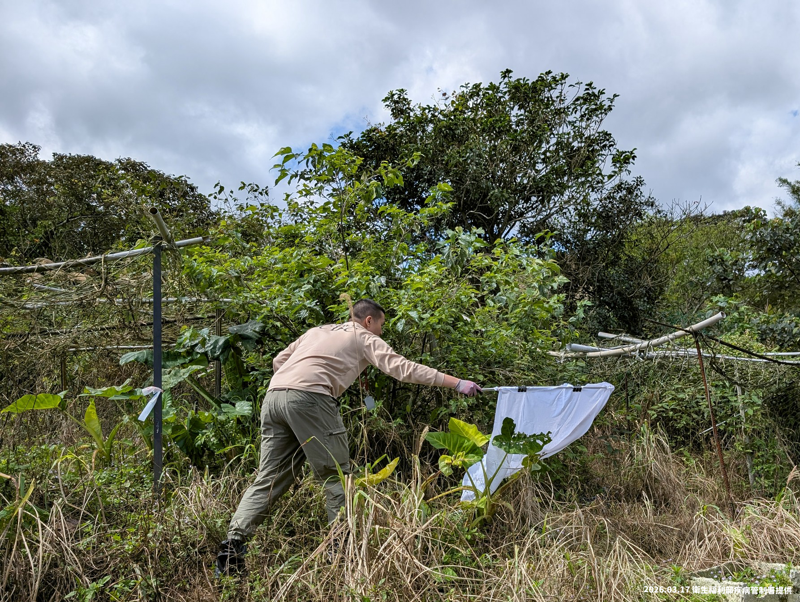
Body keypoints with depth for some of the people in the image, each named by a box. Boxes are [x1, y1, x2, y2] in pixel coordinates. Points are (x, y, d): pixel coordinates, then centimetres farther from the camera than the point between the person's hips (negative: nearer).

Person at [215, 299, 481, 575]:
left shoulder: (317, 330, 32)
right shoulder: (365, 337, 14)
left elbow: (279, 361, 26)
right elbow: (402, 368, 3)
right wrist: (457, 383, 3)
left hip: (273, 396, 7)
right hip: (310, 397, -6)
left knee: (269, 478, 10)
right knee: (335, 474, 5)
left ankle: (233, 541, 1)